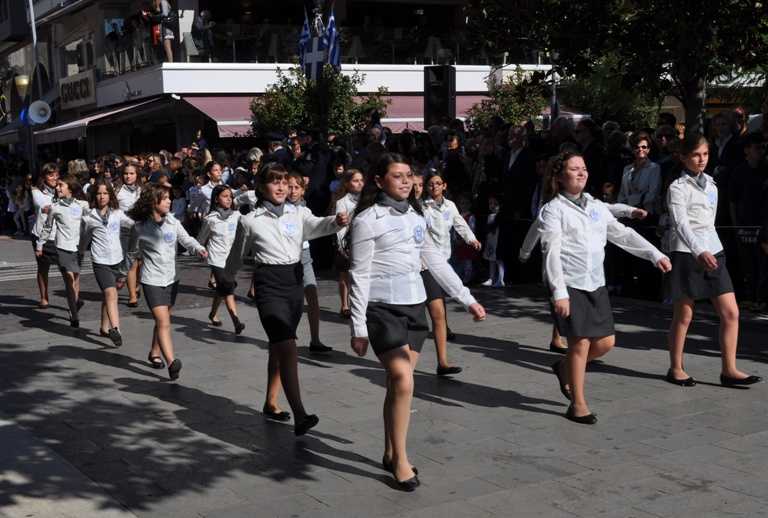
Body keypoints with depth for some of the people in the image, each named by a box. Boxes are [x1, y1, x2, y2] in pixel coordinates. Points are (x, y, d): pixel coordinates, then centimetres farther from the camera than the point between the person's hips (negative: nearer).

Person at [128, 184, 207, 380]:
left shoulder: (173, 222, 0)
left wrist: (198, 248, -19)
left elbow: (186, 239, -2)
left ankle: (154, 353, 39)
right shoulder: (140, 227, -9)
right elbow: (133, 251, 8)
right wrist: (148, 256, 1)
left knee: (162, 320, 19)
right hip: (152, 280, -5)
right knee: (163, 322, -15)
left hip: (171, 278, 5)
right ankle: (171, 363, -22)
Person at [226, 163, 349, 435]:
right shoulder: (250, 221, 0)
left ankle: (271, 402, 31)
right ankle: (299, 416, -22)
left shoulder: (298, 213, 6)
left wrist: (336, 221, -35)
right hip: (268, 283, -4)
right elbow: (237, 256, 14)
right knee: (287, 346, -17)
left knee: (279, 346, 15)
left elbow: (316, 226, -14)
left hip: (294, 280, 4)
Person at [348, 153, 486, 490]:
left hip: (414, 307, 6)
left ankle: (390, 454, 23)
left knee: (398, 383, 10)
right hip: (383, 310, -6)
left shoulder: (415, 217, 12)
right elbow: (359, 276, -8)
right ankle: (400, 461, -1)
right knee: (403, 382, -14)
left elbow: (436, 262, 17)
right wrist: (358, 327, -10)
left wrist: (467, 299, 14)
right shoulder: (368, 220, -7)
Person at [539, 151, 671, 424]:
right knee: (580, 343, -5)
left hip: (595, 283, 6)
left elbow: (623, 234, 16)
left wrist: (655, 254, 6)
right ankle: (578, 405, 10)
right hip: (569, 284, -6)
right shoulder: (553, 209, -4)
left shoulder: (596, 206, 14)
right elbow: (552, 252, -12)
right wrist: (559, 292, -20)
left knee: (605, 342, 5)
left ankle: (565, 368, 32)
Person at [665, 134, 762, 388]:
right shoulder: (678, 188, -7)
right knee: (684, 315, 2)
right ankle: (676, 369, 15)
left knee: (731, 313, -1)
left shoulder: (710, 184, 15)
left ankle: (729, 370, 5)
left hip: (713, 253, 6)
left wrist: (710, 249, 17)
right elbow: (681, 224, -21)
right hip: (688, 254, -6)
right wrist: (699, 251, -34)